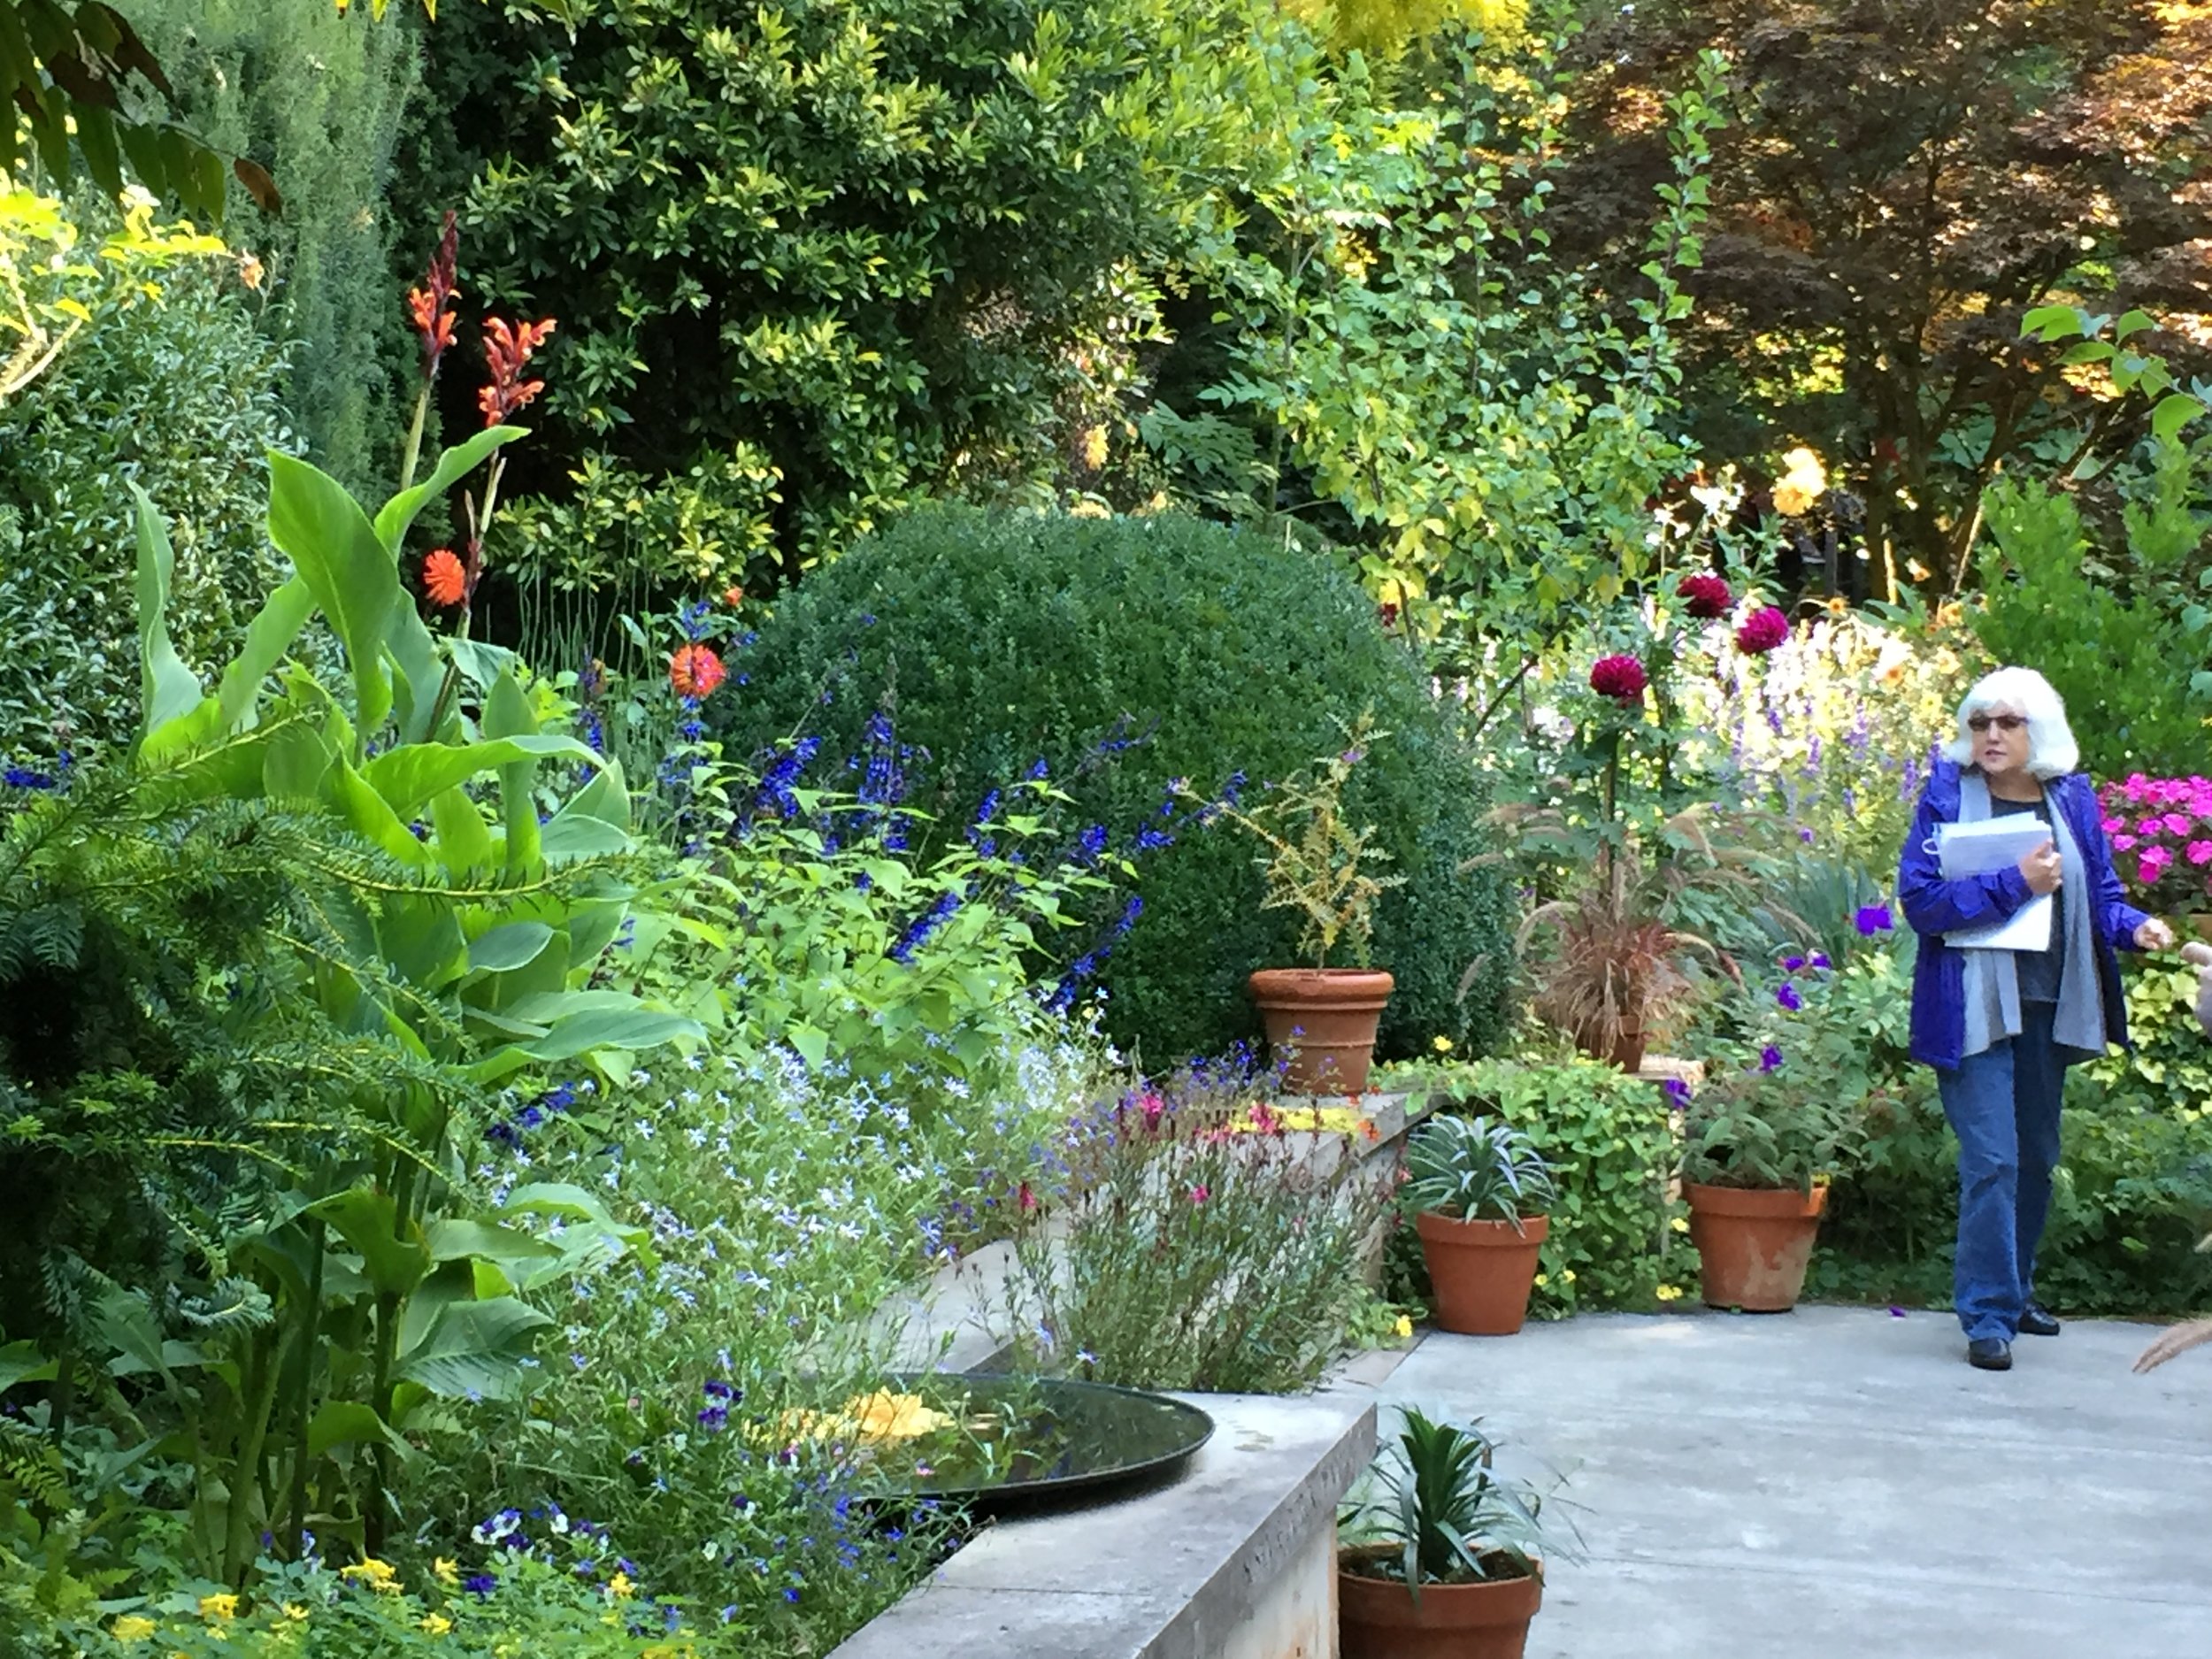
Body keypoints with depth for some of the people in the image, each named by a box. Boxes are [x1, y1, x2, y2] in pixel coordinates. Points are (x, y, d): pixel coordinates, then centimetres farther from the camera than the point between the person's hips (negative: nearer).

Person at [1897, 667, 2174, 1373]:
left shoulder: (2073, 801, 6)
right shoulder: (1947, 799, -6)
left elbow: (2101, 894, 12)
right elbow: (1920, 899, -14)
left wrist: (2136, 927, -8)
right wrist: (2014, 883, -21)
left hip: (2050, 1007, 5)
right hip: (1974, 1008, -5)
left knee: (2037, 1156, 16)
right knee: (1992, 1162, -11)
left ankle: (2012, 1290, 31)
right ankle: (1987, 1315, -4)